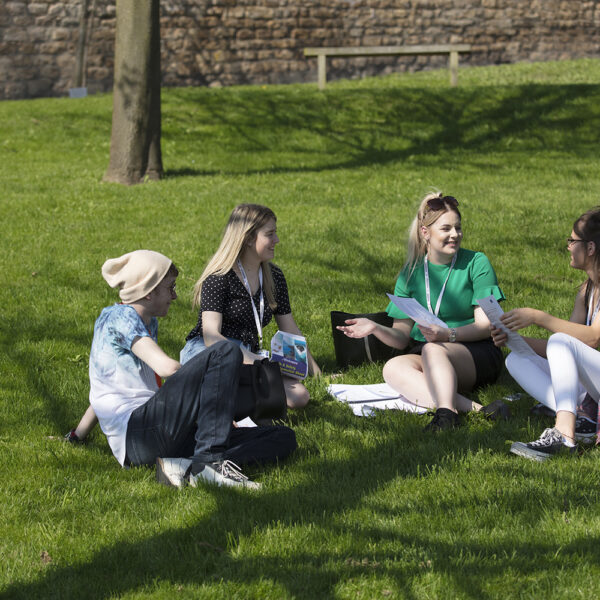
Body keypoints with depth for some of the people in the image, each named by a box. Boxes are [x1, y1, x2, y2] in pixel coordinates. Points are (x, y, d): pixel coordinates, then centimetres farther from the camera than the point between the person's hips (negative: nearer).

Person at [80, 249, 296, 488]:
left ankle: (185, 467, -21)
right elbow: (166, 367, -16)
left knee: (283, 439, 0)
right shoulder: (118, 316, -3)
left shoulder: (149, 324, 27)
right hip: (135, 434, -10)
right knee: (226, 351, -22)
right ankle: (208, 461, -29)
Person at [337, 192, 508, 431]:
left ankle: (446, 412, -58)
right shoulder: (411, 272, 9)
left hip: (476, 353, -3)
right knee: (393, 368, -30)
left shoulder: (476, 263, 0)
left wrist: (448, 334, -25)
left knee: (432, 350, -35)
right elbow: (401, 337, 7)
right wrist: (375, 328, -15)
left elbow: (486, 325, -7)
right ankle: (474, 408, -45)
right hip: (424, 356, 3)